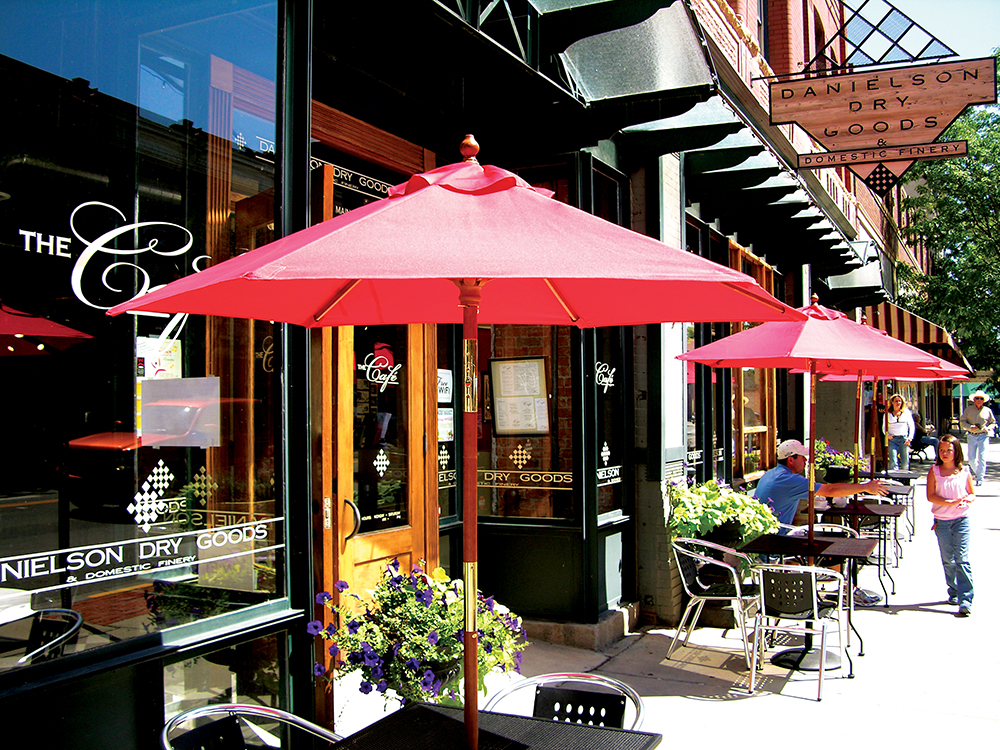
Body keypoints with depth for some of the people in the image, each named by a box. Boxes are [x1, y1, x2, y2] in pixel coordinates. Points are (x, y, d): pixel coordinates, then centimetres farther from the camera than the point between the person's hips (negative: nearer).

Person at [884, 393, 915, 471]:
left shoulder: (906, 413, 11)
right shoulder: (887, 414, 11)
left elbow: (911, 426, 11)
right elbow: (884, 427, 14)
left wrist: (910, 438, 0)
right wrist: (887, 435, -5)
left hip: (904, 438, 1)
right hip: (892, 439, -1)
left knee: (905, 463, -3)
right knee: (893, 462, -14)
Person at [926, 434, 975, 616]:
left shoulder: (964, 471, 2)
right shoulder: (934, 471, 0)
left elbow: (972, 494, 9)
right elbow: (931, 496, -6)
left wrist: (966, 500, -14)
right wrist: (951, 502, -18)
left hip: (961, 520, -1)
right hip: (942, 521, 1)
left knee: (962, 559, -9)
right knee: (947, 559, 10)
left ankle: (965, 599, -10)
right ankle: (953, 592, 27)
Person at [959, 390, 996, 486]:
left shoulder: (988, 411, 6)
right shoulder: (968, 409, 6)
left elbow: (993, 423, 14)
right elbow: (962, 421, 5)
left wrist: (988, 428, -7)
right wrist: (970, 427, -12)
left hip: (983, 436, -1)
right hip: (972, 436, 1)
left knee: (982, 458, -8)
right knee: (971, 458, 2)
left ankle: (980, 479, -3)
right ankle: (977, 472, 27)